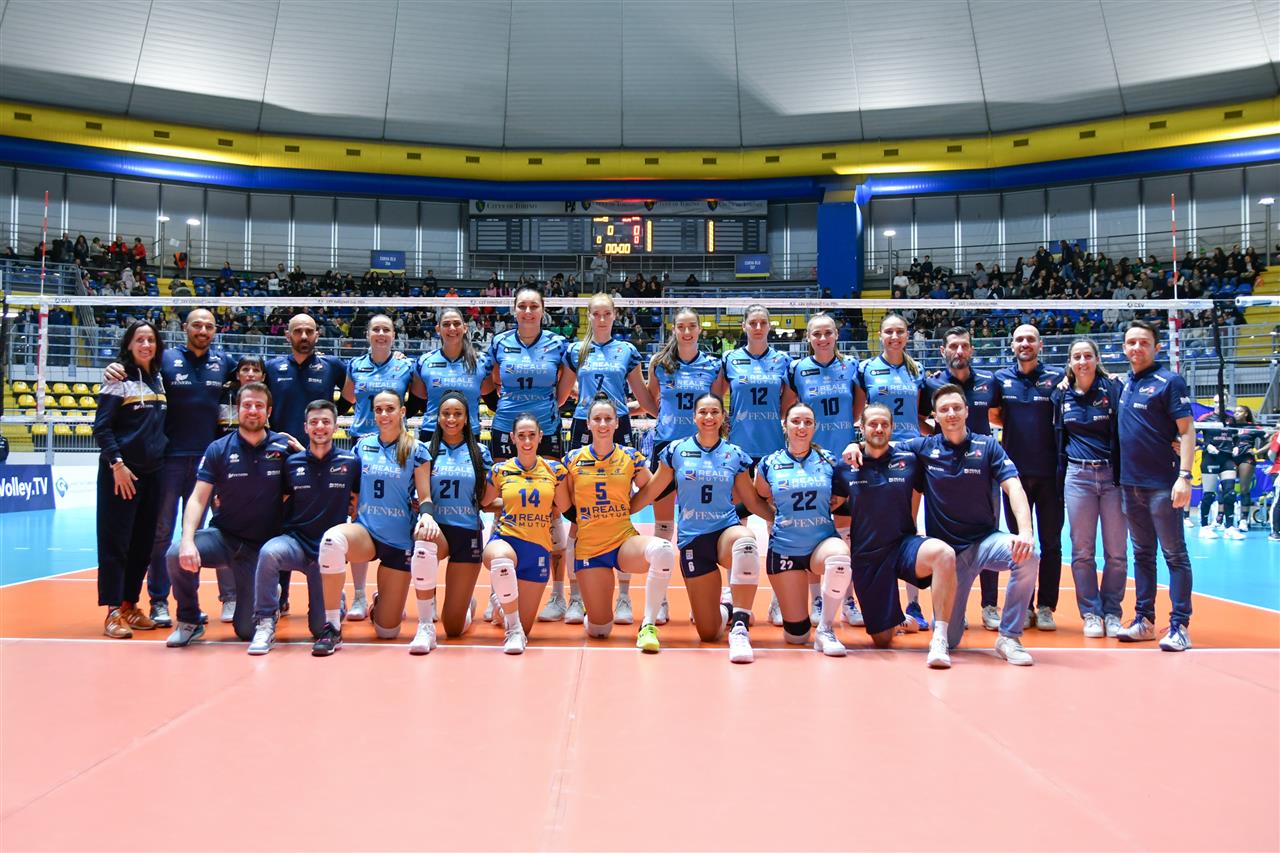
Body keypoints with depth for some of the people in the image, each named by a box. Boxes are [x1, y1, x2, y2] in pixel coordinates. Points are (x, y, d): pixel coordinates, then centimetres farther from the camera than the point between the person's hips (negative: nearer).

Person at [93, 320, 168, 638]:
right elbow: (101, 426, -11)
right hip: (121, 471, -6)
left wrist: (163, 455, 12)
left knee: (143, 541, 9)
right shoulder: (119, 379, -5)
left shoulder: (159, 380, 12)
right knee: (116, 540, -3)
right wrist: (117, 463, -18)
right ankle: (113, 611, 0)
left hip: (153, 472, 6)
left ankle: (130, 605, 18)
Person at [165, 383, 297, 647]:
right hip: (223, 536, 1)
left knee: (247, 631, -7)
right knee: (175, 554, -31)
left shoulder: (283, 447, -3)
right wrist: (188, 541, -24)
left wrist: (300, 449, -15)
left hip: (261, 546, -1)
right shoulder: (218, 449, -4)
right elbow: (198, 499, -9)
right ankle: (189, 620, -5)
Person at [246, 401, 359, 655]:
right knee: (269, 552, -36)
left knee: (322, 627, -5)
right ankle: (265, 623, -20)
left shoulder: (350, 462, -1)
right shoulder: (292, 463, 2)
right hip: (295, 541, 0)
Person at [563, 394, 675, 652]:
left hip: (625, 541, -1)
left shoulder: (631, 457, 0)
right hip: (588, 547, 1)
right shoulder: (573, 459, 1)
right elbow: (566, 504, 12)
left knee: (663, 550, -37)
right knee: (599, 631, 0)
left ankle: (648, 625, -21)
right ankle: (599, 613, 41)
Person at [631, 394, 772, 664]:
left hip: (726, 530, 0)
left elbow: (754, 502, 13)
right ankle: (726, 610, 38)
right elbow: (647, 493, 10)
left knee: (745, 540, -42)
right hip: (692, 538, 0)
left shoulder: (735, 455, 5)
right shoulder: (676, 451, 3)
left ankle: (739, 626, -35)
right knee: (709, 633, -1)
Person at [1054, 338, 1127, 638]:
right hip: (1078, 476, 2)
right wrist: (1059, 477, 11)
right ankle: (1090, 614, 12)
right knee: (1082, 551, 3)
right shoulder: (1061, 394, 8)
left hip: (1113, 475, -2)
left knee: (1116, 552, 2)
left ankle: (1112, 613, 15)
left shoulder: (1113, 388, 0)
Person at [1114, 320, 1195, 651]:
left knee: (1175, 554, -1)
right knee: (1142, 554, 12)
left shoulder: (1169, 381, -7)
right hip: (1130, 484, 7)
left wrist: (1184, 476, -19)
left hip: (1162, 485, -6)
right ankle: (1144, 620, 19)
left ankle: (1179, 626, 1)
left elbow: (1186, 431, -10)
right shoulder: (1125, 384, 11)